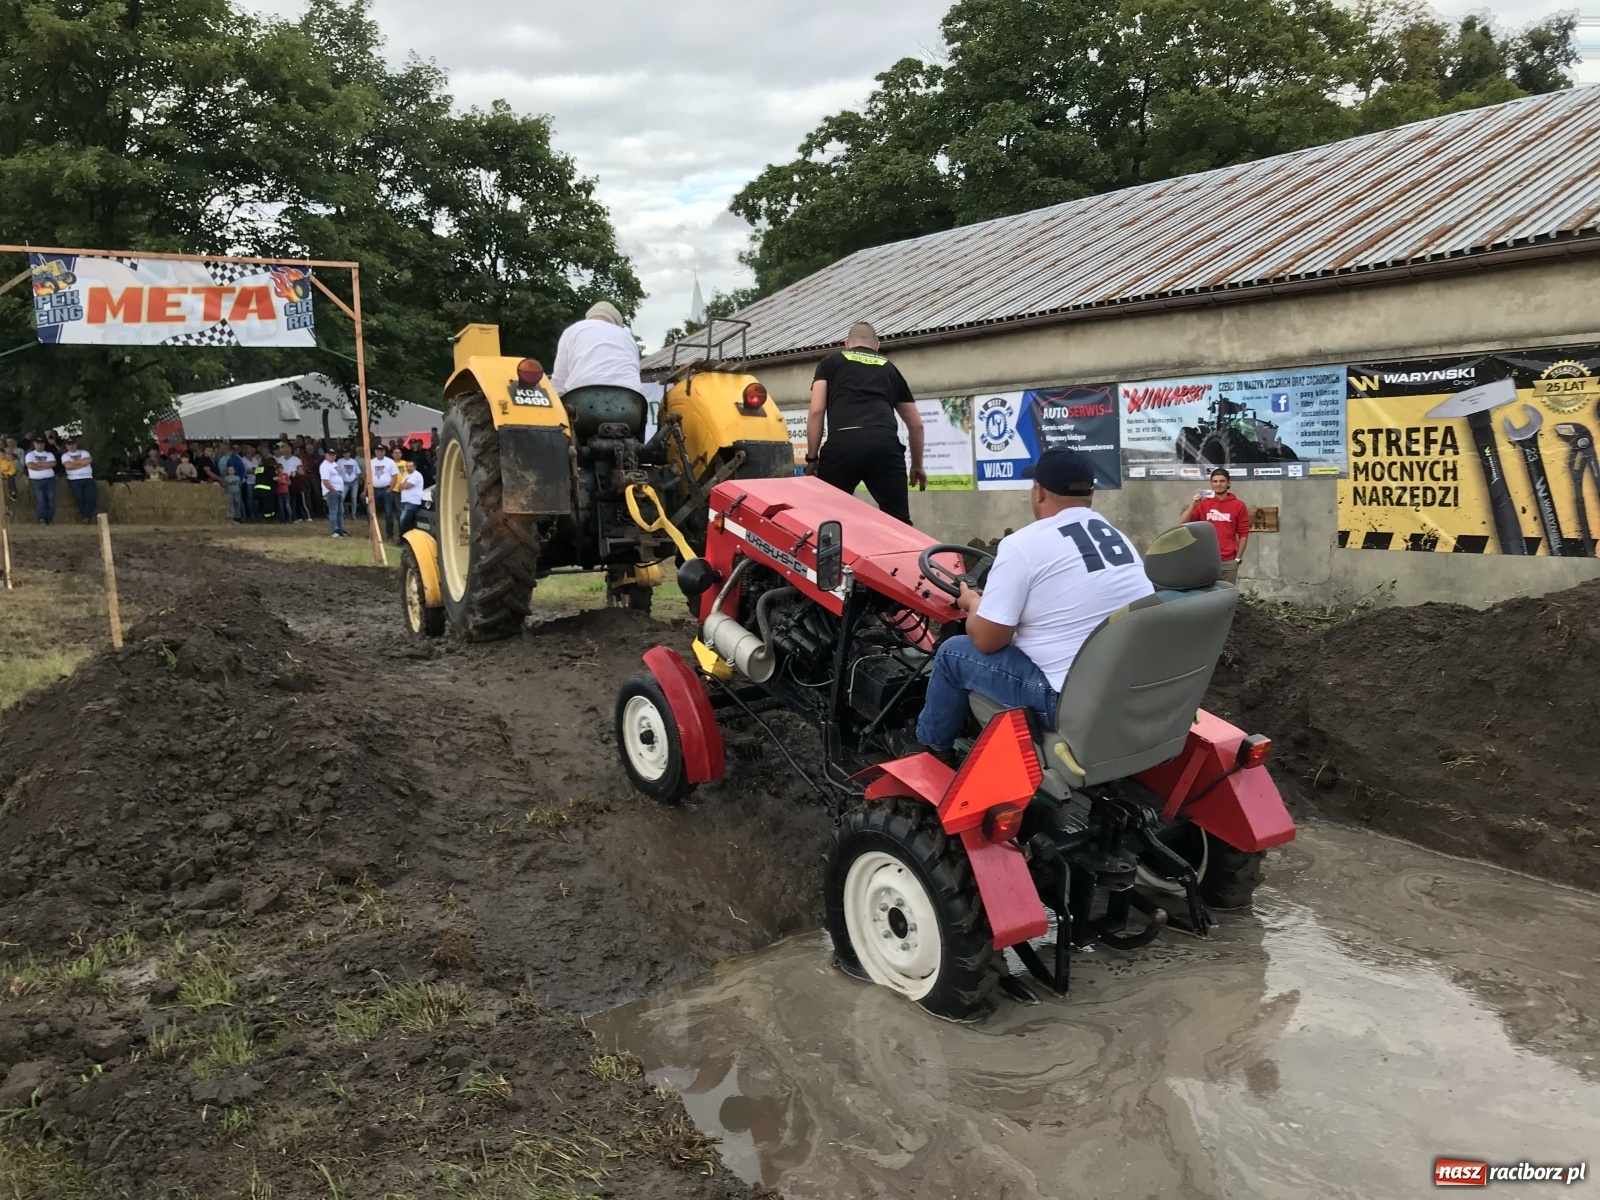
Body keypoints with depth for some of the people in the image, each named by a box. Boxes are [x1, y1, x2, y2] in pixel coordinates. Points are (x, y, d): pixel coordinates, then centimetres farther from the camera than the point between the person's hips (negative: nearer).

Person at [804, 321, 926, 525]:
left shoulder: (830, 362, 25)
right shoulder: (890, 369, 31)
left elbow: (816, 411, 10)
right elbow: (916, 424, 34)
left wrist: (812, 458, 16)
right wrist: (917, 466, 45)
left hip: (842, 445, -1)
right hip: (885, 445, 1)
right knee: (898, 520, 4)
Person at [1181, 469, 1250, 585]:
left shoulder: (1238, 505, 4)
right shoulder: (1203, 503, 6)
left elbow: (1243, 533, 4)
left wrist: (1238, 558, -1)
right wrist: (1193, 505, -15)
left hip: (1229, 561, 0)